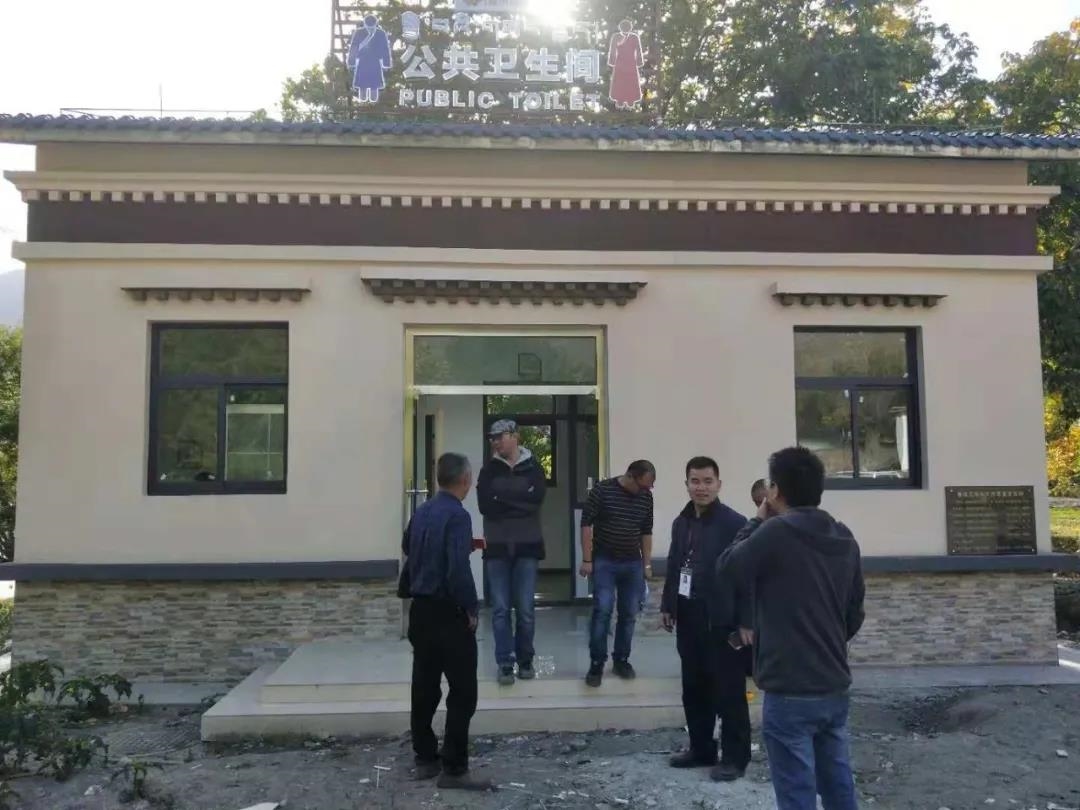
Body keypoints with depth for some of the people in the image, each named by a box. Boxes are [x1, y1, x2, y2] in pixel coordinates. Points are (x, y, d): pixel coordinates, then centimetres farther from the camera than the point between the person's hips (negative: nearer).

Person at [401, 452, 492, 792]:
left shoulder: (421, 512, 7)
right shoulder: (457, 516, -18)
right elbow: (458, 569, -25)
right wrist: (471, 609, -13)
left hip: (420, 610, 8)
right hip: (448, 613, -8)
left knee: (424, 688, 14)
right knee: (462, 692, 0)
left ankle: (425, 759, 25)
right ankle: (453, 770, 3)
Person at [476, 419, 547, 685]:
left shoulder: (533, 468, 4)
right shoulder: (489, 469, 5)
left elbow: (536, 500, -14)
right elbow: (485, 505, -8)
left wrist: (502, 497, -11)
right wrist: (519, 501, -10)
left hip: (526, 546, -1)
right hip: (497, 547, 1)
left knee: (526, 609, 3)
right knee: (500, 609, -1)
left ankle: (526, 660, 17)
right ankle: (505, 664, 5)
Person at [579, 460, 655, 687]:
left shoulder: (646, 497, 3)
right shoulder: (602, 490, -11)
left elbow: (646, 532, 12)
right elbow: (586, 524, -9)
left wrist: (647, 564, 10)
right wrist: (587, 560, -11)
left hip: (633, 563, 4)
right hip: (604, 561, -4)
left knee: (629, 613, 7)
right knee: (602, 610, -10)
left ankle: (621, 660, 21)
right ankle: (597, 663, 0)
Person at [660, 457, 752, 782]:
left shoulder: (734, 523, -12)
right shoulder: (681, 522, 10)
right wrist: (667, 606, 13)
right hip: (689, 617, 7)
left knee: (729, 691, 3)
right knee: (694, 688, 16)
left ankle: (734, 757, 15)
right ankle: (701, 749, 29)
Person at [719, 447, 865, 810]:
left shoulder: (776, 533, -17)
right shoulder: (844, 539, 6)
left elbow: (728, 566, -1)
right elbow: (855, 615, 13)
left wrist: (758, 523, 8)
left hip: (790, 692, -7)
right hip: (835, 687, 7)